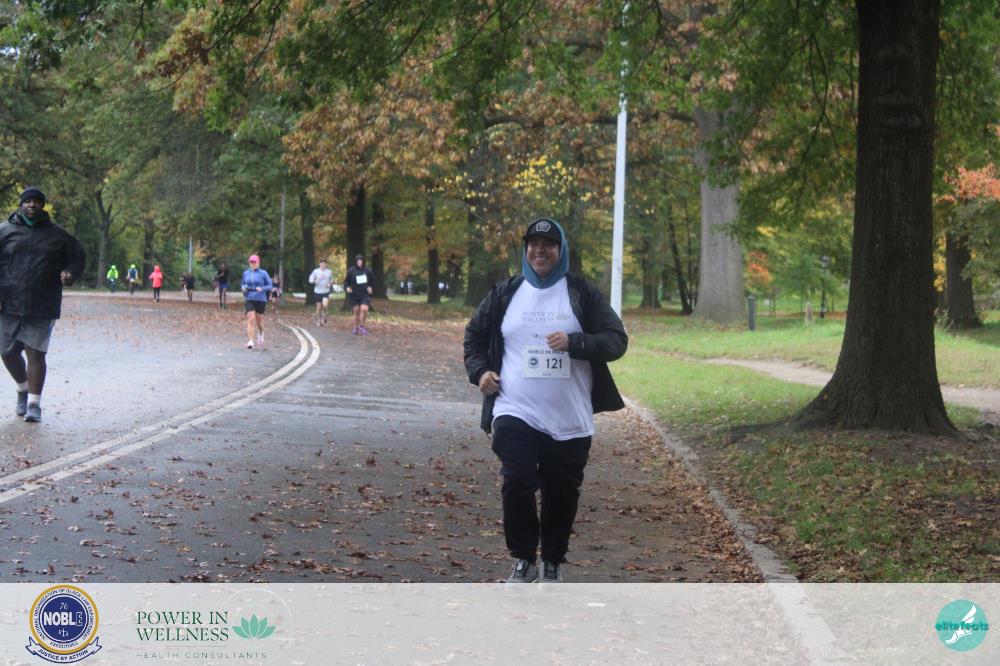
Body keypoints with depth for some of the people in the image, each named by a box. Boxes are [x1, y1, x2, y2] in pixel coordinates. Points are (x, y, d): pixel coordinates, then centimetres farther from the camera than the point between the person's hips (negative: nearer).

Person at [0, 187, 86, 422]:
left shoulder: (57, 235, 7)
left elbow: (78, 257, 18)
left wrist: (70, 273, -4)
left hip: (42, 307, -1)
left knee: (36, 354, -5)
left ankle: (34, 404, 1)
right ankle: (23, 389, 34)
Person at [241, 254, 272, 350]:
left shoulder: (263, 273, -3)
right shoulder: (246, 273, 7)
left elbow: (269, 286, 0)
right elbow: (243, 284, 21)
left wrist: (262, 289, -18)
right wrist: (243, 288, -1)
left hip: (260, 299, -1)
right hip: (249, 299, 1)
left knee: (259, 320, 11)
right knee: (251, 320, -13)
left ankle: (260, 334, 43)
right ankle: (250, 341, -16)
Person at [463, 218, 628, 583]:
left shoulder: (583, 294, 2)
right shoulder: (505, 293, 8)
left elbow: (616, 340, -2)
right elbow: (474, 336, 20)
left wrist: (574, 342, -18)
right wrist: (479, 371, 2)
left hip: (570, 420, 0)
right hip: (516, 414, 0)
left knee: (562, 495, 7)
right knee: (517, 484, -15)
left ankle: (553, 564, 25)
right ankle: (524, 560, 3)